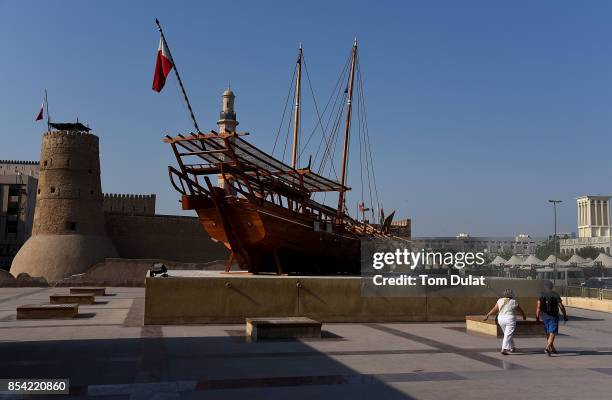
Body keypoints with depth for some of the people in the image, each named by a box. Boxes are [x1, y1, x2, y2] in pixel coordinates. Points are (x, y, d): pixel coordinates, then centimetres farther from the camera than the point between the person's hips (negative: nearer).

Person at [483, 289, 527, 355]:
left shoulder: (500, 300, 0)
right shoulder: (514, 302, -6)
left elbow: (494, 309, 0)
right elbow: (520, 310, 8)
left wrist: (487, 315, 8)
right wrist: (524, 316, 27)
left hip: (501, 319, 5)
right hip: (510, 319, -4)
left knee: (507, 334, 20)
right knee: (508, 335, -6)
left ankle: (511, 348, 31)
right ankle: (504, 349, -17)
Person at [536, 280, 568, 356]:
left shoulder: (542, 295, -3)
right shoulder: (555, 295, -8)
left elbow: (538, 306, -11)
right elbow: (561, 306, -9)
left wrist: (537, 316, -5)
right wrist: (565, 315, 3)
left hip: (545, 316, 3)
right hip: (553, 316, -3)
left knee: (548, 333, 18)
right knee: (552, 333, -4)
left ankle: (552, 348, 31)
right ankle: (547, 348, -20)